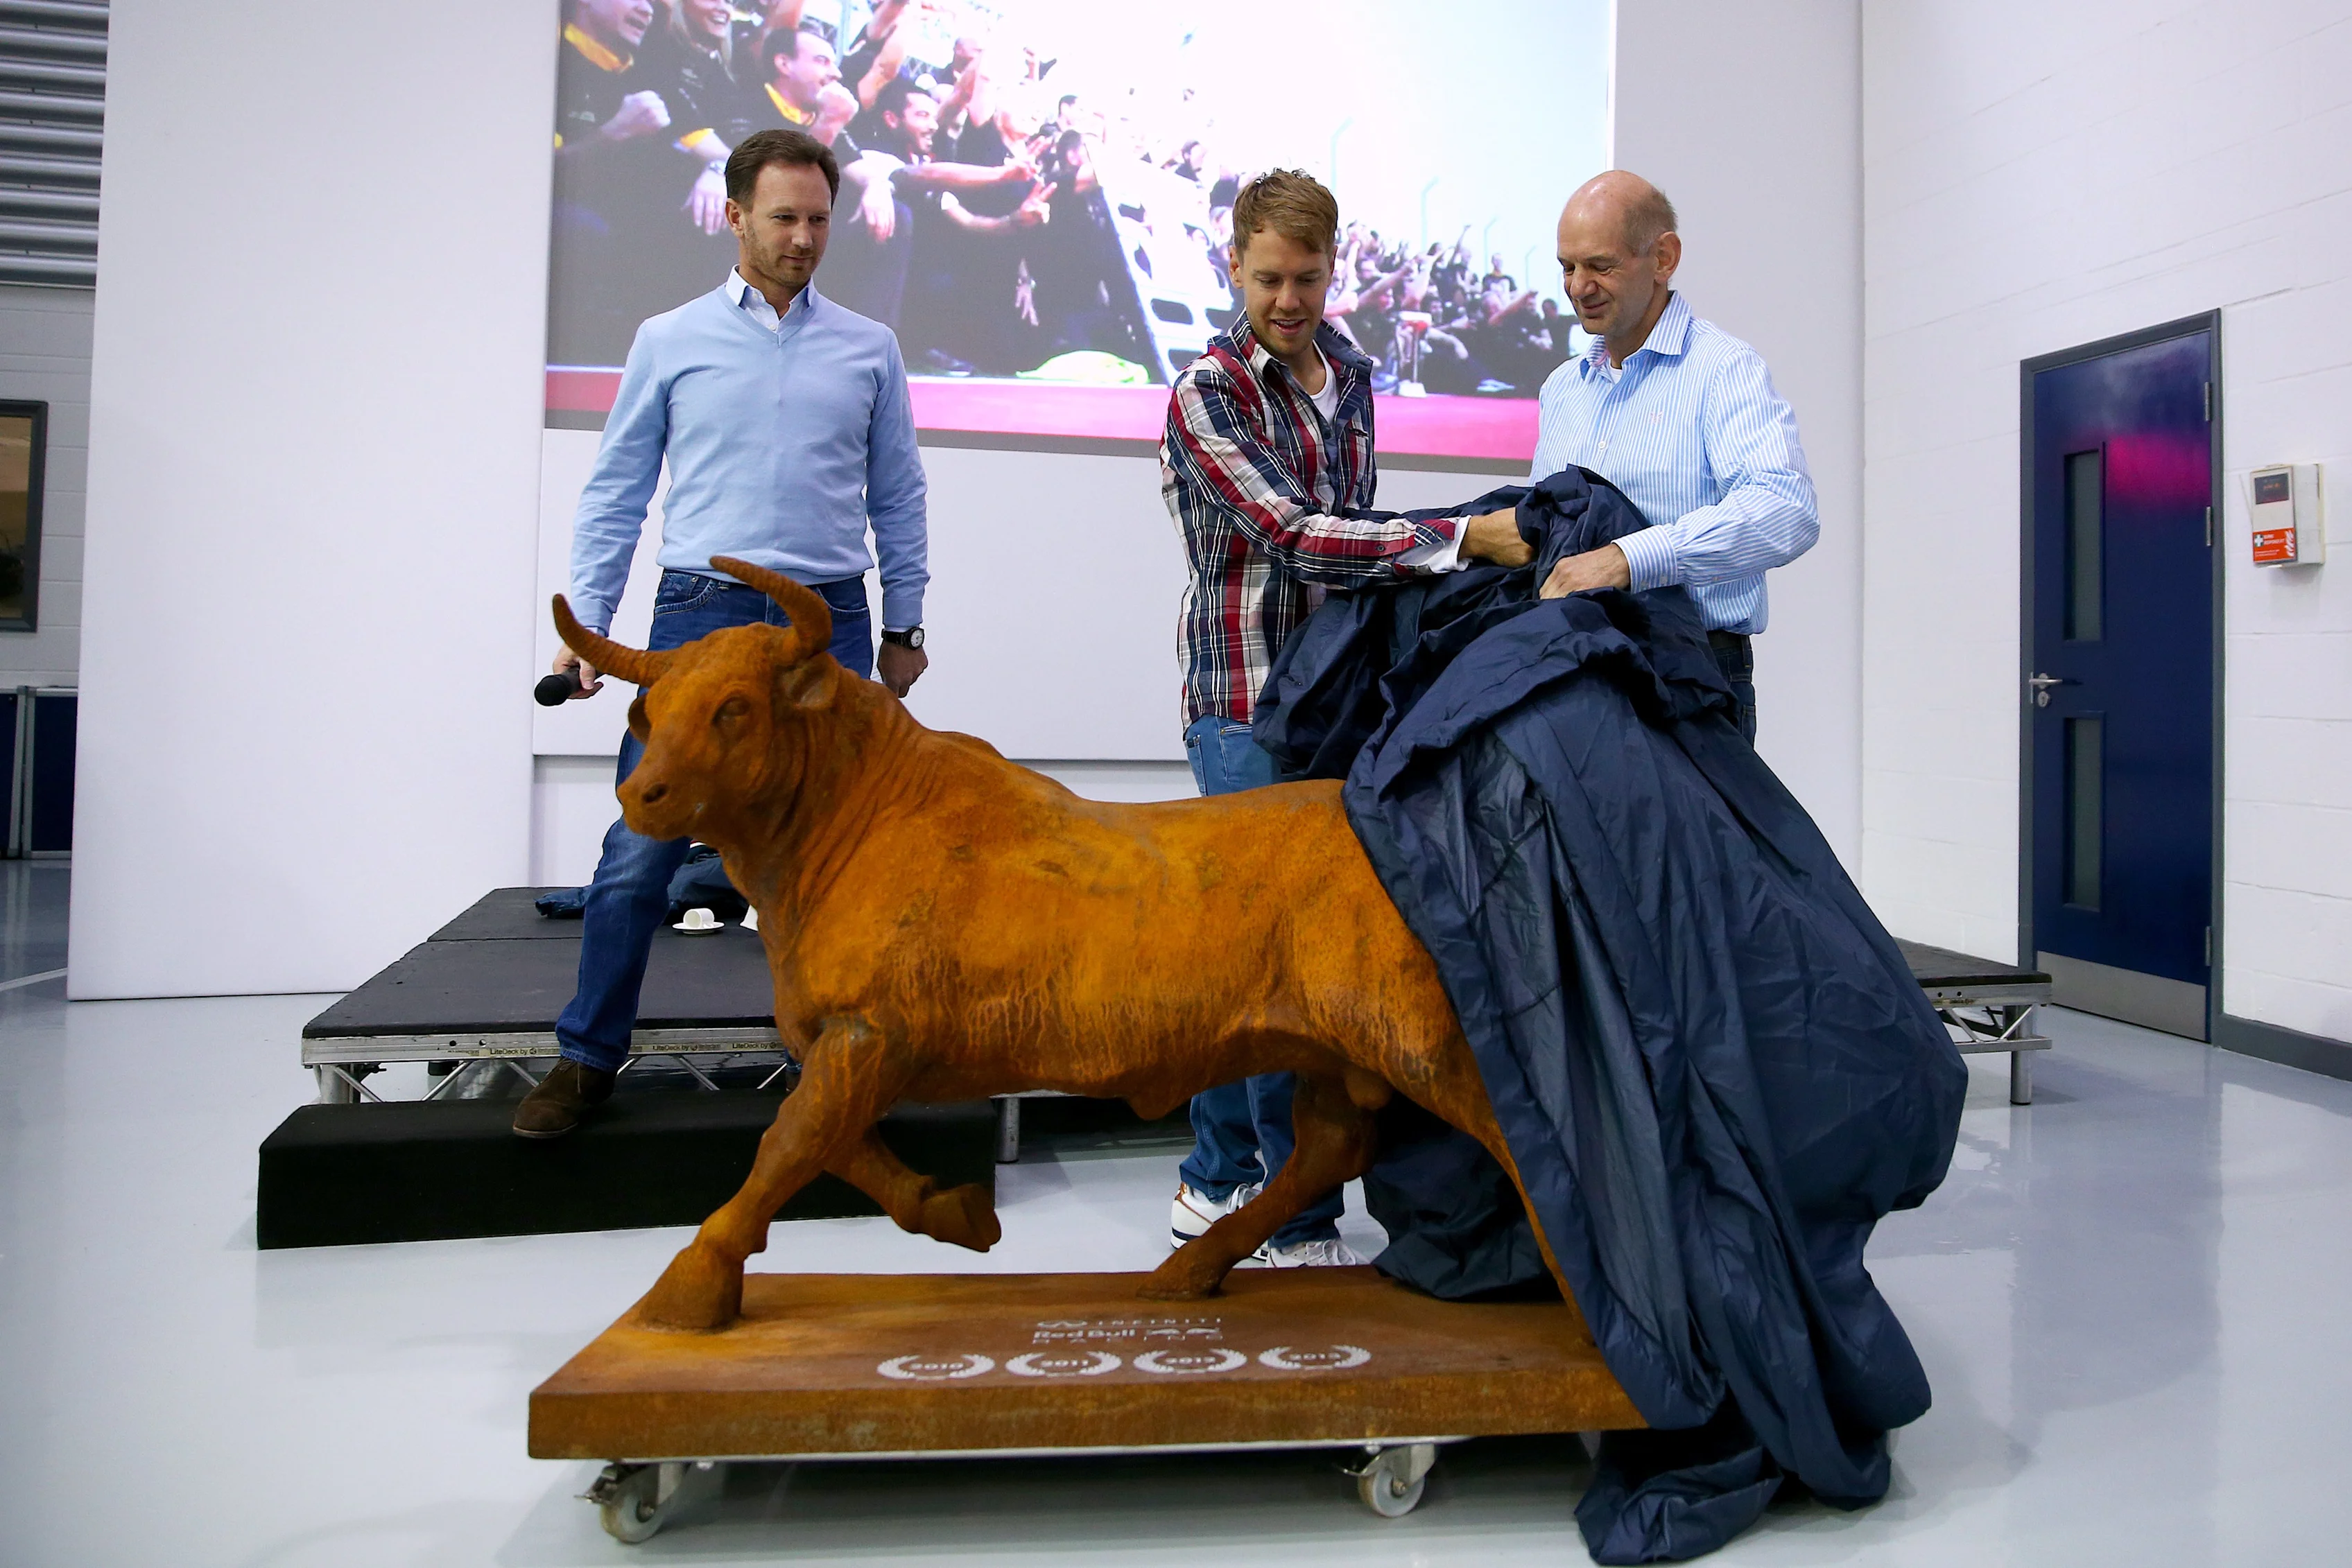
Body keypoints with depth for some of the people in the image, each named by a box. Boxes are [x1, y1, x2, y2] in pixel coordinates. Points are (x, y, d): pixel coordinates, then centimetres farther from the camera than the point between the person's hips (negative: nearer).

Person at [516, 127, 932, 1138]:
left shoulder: (868, 349, 10)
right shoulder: (670, 342, 8)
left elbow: (897, 497, 14)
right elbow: (616, 493, 8)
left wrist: (903, 624, 12)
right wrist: (584, 624, 1)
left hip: (829, 623, 1)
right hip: (700, 612, -1)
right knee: (640, 849, -3)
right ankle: (588, 1057, 10)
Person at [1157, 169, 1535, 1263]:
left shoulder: (1352, 374, 14)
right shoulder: (1207, 392, -8)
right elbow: (1291, 533, -19)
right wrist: (1458, 540, -24)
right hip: (1246, 701, -6)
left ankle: (1217, 1184, 24)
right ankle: (1298, 1226, 5)